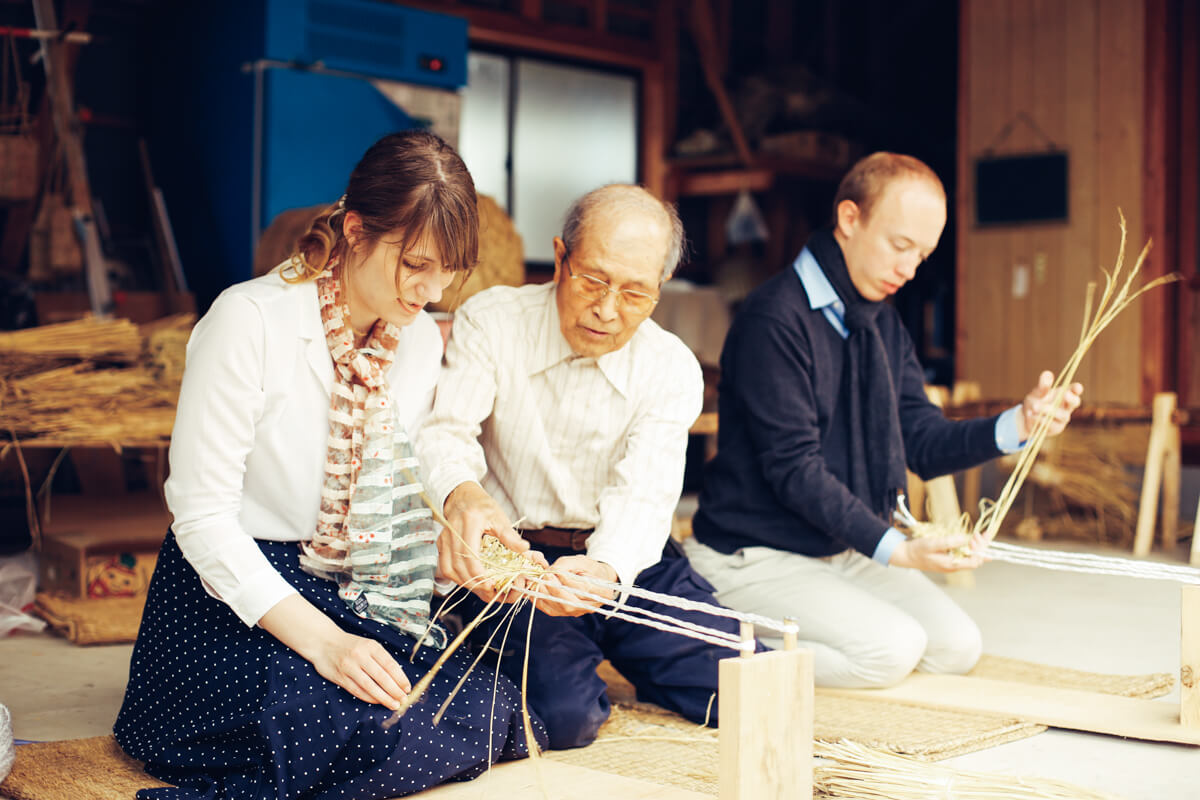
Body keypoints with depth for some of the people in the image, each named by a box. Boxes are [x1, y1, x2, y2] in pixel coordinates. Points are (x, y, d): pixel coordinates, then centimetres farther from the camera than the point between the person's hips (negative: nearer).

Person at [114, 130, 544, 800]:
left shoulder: (421, 339, 4)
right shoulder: (250, 322, -16)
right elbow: (203, 518, -18)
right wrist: (322, 641, -27)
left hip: (361, 596, 7)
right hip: (235, 598, -7)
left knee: (495, 712, -16)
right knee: (376, 733, -31)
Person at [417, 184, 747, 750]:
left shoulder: (673, 369, -4)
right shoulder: (489, 323, -8)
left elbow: (644, 496, -18)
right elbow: (446, 432, -21)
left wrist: (603, 570, -42)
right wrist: (461, 495, -48)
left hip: (626, 559, 3)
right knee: (564, 715, -28)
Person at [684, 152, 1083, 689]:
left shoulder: (884, 326, 11)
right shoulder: (775, 319, -20)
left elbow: (922, 443, 4)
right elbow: (794, 468, -23)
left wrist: (1016, 426, -13)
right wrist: (896, 549, -29)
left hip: (845, 551, 9)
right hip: (755, 558, -9)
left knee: (958, 645, -1)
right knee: (892, 648, -24)